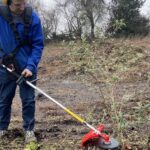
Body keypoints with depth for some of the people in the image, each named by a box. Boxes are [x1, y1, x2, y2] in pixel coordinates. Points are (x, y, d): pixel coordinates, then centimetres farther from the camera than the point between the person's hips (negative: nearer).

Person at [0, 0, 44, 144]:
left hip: (27, 66, -1)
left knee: (28, 99, 4)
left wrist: (30, 66, -16)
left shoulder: (33, 17, -13)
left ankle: (29, 129, 19)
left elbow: (38, 44, -8)